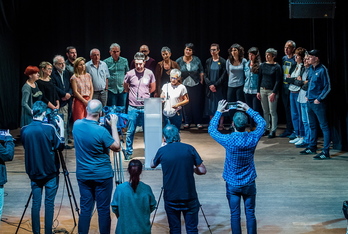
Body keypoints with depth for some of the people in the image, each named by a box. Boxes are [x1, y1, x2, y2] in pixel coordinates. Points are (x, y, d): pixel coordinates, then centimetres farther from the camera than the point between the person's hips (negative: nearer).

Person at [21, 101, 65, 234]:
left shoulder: (24, 130, -2)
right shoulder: (49, 128, -14)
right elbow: (60, 146, -4)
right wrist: (61, 128, 3)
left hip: (34, 172, 3)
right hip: (50, 172, -3)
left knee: (36, 203, 8)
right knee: (49, 203, 3)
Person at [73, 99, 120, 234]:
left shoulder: (76, 125, -5)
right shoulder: (101, 131, -21)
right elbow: (116, 147, -9)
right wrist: (113, 125, -6)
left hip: (83, 175, 5)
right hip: (102, 176, -5)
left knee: (85, 209, 10)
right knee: (103, 210, 5)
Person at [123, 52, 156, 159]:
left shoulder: (149, 73, 0)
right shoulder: (130, 74, -3)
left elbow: (153, 88, 14)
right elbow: (125, 87, 15)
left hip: (146, 107, 1)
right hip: (133, 107, -1)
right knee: (130, 131, 4)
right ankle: (129, 152, 15)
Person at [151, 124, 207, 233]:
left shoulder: (162, 151, -3)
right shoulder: (189, 149, -4)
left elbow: (152, 165, 17)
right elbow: (202, 171, -3)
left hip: (170, 198, 1)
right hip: (189, 196, 0)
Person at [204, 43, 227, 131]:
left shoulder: (223, 61, -4)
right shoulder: (208, 61, 7)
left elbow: (224, 75, -7)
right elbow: (205, 74, 6)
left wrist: (215, 85, -13)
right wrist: (209, 85, -8)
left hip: (220, 87, -3)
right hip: (210, 87, 4)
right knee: (210, 106, 4)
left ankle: (221, 124, 7)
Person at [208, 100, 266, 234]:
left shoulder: (228, 140, -20)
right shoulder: (253, 138, -14)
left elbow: (211, 130, -2)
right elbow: (262, 123, 7)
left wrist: (218, 112, 4)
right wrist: (249, 110, 8)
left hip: (232, 184, -1)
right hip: (249, 183, 1)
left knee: (235, 215, 8)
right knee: (250, 214, 9)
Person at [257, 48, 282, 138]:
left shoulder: (277, 67, -6)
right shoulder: (263, 65, 7)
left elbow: (278, 81, -8)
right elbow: (259, 78, 10)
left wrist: (274, 93, -15)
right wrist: (258, 91, 6)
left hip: (272, 91, -5)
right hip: (262, 90, 5)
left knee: (272, 112, -3)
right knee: (265, 111, 9)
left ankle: (273, 130, 1)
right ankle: (267, 128, 17)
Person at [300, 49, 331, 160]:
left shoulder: (322, 70, -14)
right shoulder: (311, 68, 10)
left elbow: (328, 87, -14)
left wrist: (319, 99, -14)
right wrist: (307, 95, 14)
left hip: (318, 102, -9)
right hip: (310, 101, 9)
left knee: (324, 126, -5)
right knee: (312, 125, 19)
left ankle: (325, 152, -6)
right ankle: (312, 147, 32)